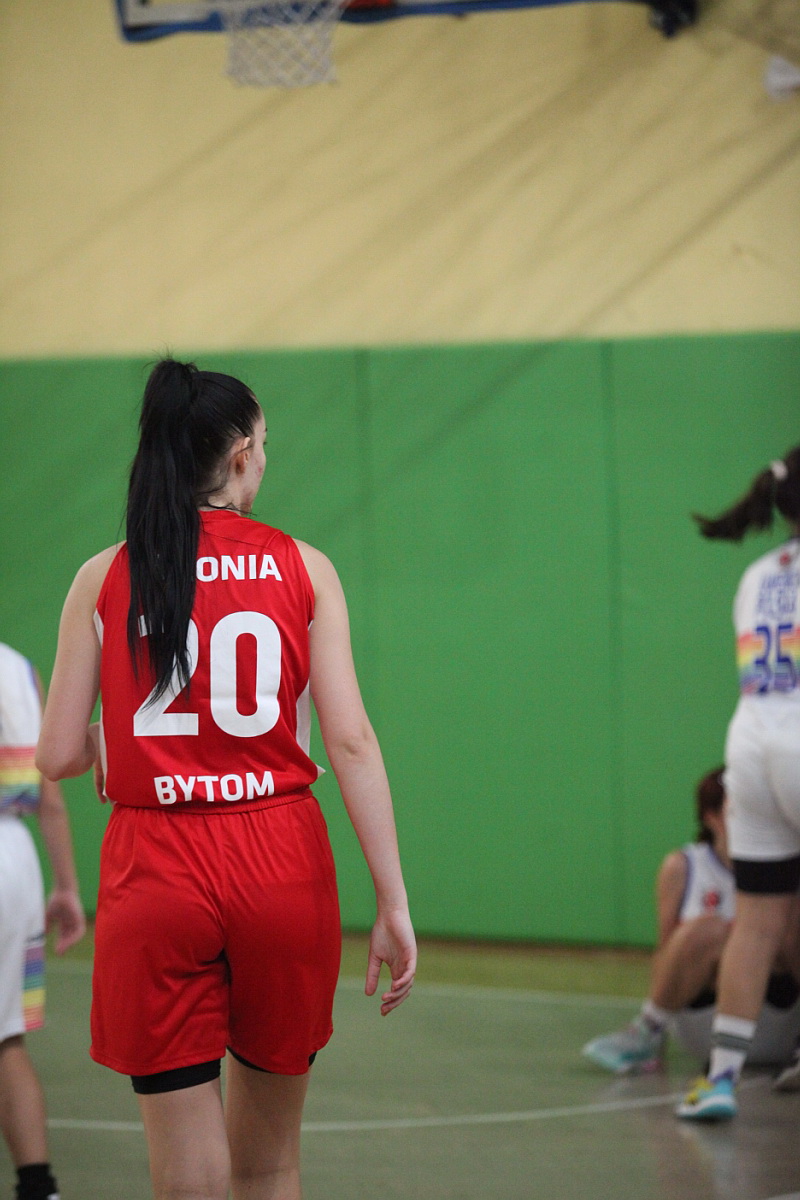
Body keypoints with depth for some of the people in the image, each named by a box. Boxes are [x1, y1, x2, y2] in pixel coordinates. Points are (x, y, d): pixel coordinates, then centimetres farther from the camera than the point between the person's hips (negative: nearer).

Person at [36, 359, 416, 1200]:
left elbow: (58, 756, 1)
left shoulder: (103, 580, 2)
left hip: (154, 874, -1)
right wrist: (393, 904, -4)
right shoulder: (302, 569, 2)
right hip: (281, 862, 1)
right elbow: (350, 740, -5)